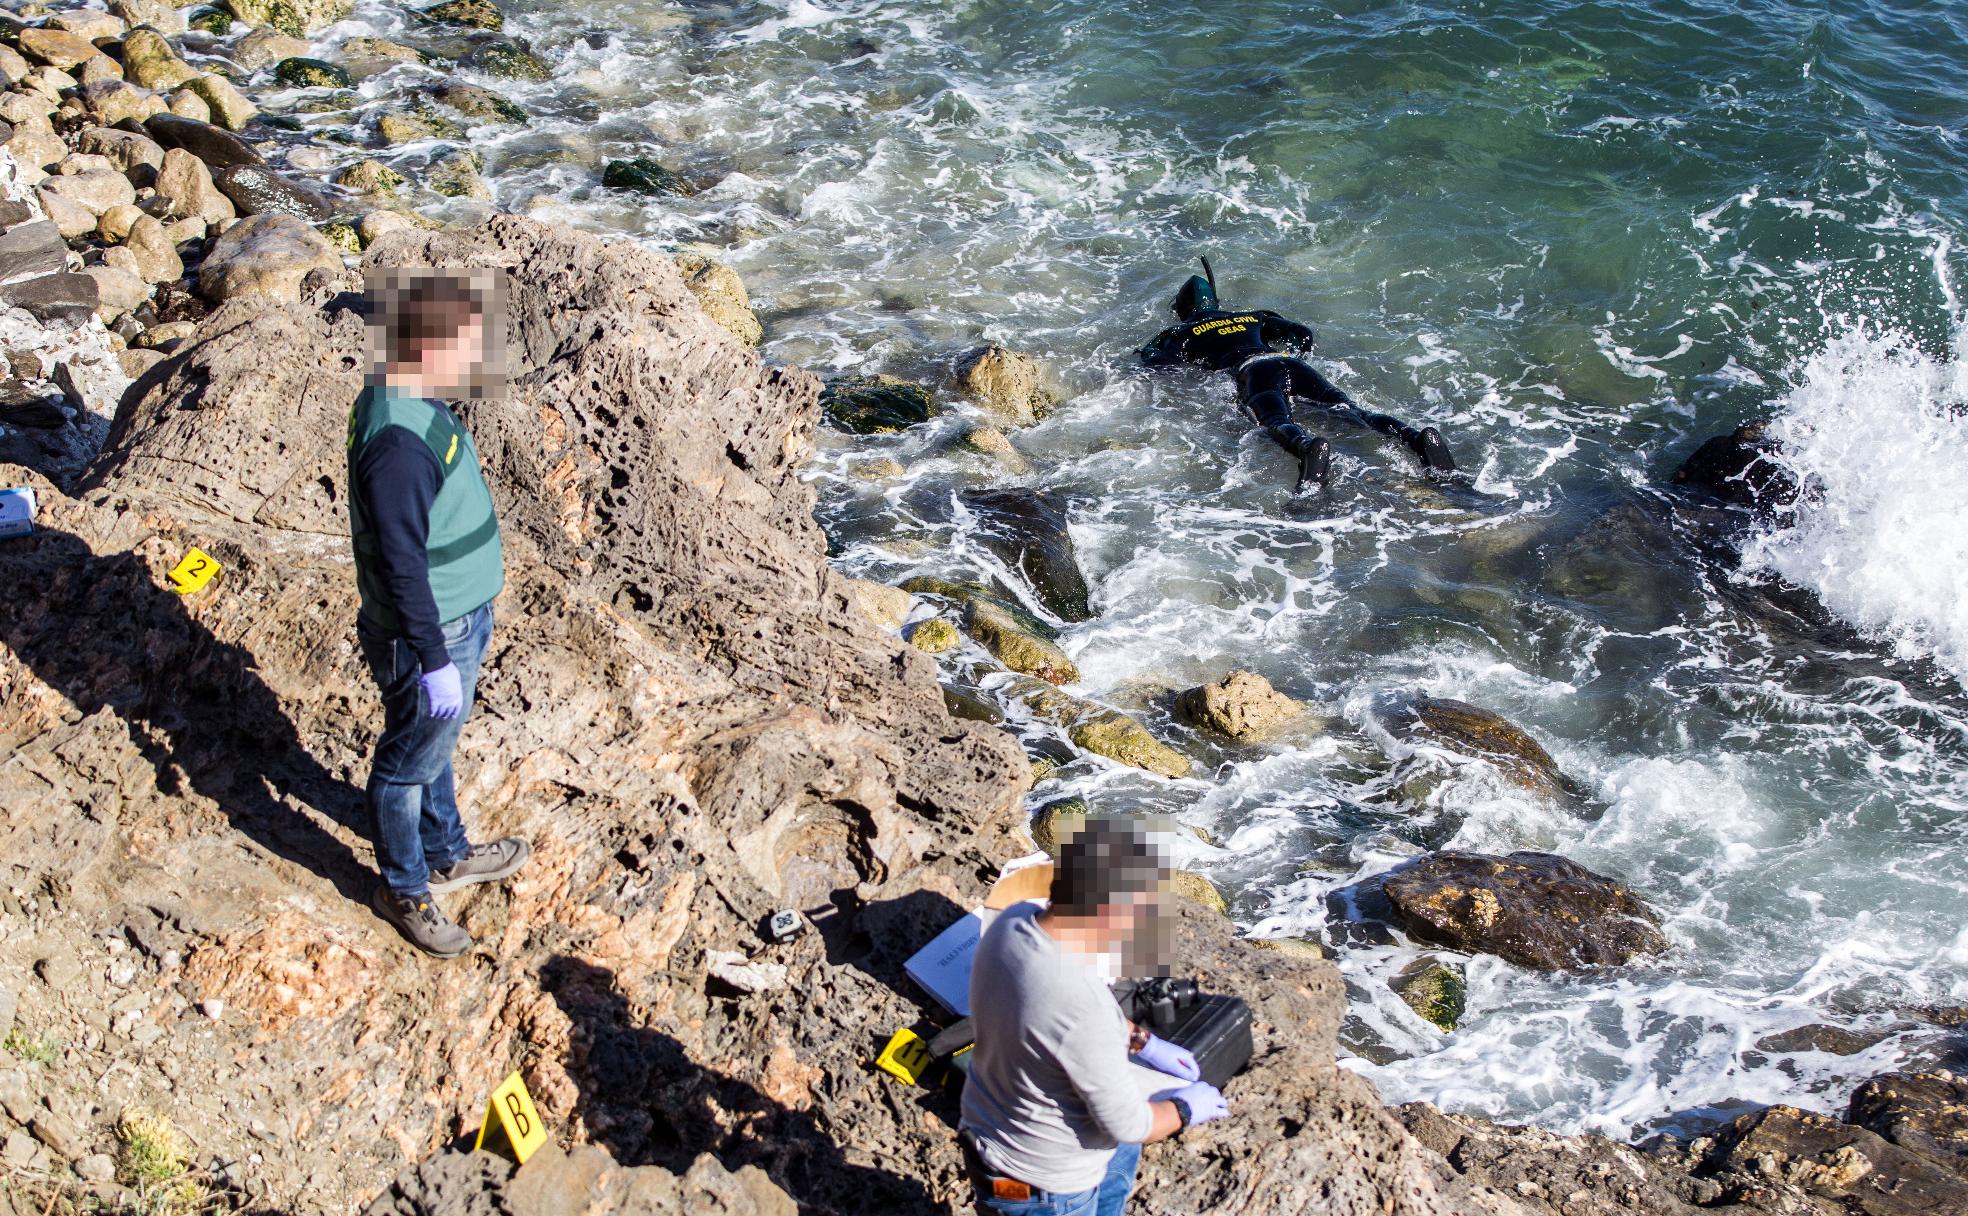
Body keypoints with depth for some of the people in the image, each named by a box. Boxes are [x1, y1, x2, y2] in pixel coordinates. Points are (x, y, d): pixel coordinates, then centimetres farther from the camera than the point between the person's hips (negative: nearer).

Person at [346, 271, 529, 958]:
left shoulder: (414, 405, -1)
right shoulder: (398, 443, -32)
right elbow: (401, 566, -29)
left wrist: (478, 562, 27)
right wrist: (435, 661, -24)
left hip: (457, 618, 10)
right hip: (428, 637, -10)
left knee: (434, 746, 27)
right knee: (409, 764, 11)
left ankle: (446, 856, 47)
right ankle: (404, 891, 31)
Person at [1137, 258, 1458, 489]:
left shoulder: (1184, 332, 24)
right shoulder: (1251, 317, 39)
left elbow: (1160, 365, 10)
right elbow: (1303, 334, 34)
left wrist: (1147, 351, 32)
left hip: (1253, 372, -4)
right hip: (1290, 364, 5)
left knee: (1277, 424, -34)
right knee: (1351, 413, -15)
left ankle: (1310, 447, -70)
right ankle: (1416, 437, -42)